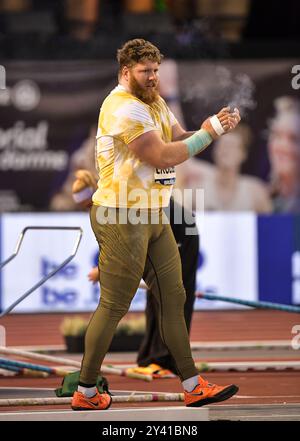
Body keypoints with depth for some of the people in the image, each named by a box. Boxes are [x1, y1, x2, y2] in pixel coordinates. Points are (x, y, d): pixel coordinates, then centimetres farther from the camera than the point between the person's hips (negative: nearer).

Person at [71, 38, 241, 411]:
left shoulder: (154, 103, 16)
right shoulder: (123, 108, -17)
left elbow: (180, 140, 11)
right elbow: (163, 156, -22)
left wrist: (216, 127, -7)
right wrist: (208, 133, -14)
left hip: (153, 217, 10)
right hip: (122, 218, -10)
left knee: (173, 297, 10)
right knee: (114, 306, -3)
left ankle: (193, 387, 14)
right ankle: (85, 392, 7)